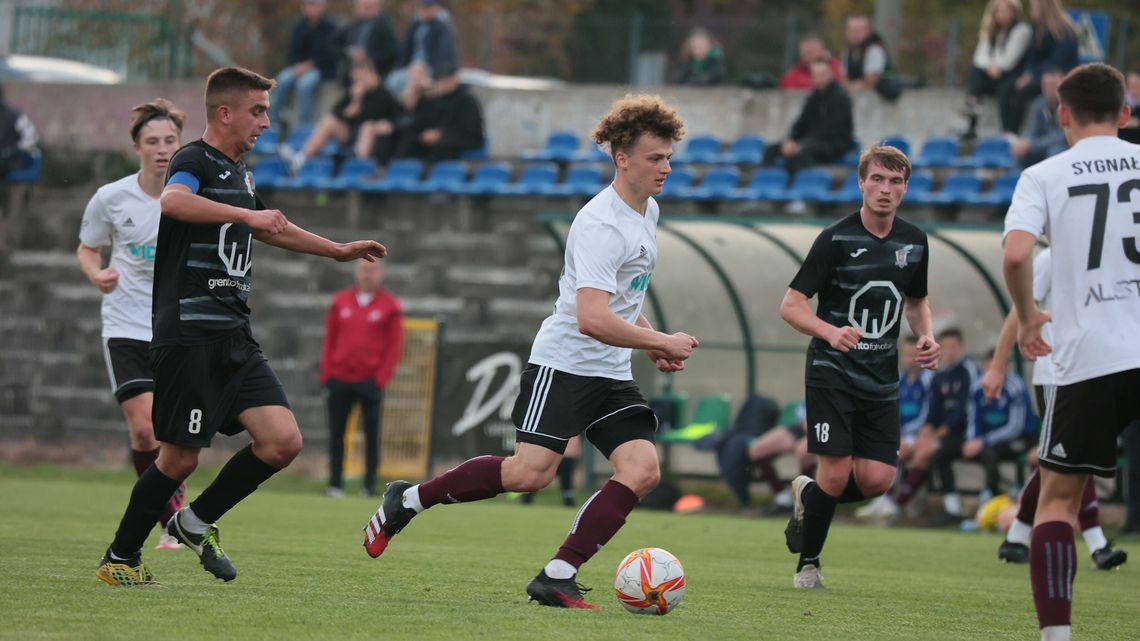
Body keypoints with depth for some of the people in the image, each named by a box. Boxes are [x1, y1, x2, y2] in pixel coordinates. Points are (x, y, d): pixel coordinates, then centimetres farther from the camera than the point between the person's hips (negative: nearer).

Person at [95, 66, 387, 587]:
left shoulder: (240, 174, 19)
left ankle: (196, 523, 12)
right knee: (180, 458, -5)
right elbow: (173, 202, -33)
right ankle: (119, 558, 12)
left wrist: (339, 251, 46)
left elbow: (271, 230, 39)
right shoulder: (194, 162, -8)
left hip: (234, 338, 8)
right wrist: (245, 214, -37)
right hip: (189, 335, -8)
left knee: (283, 441, -5)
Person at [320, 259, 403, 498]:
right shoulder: (341, 301, 11)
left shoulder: (390, 306, 2)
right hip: (340, 379, 3)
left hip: (370, 380, -3)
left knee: (371, 434, 0)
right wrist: (326, 375, 4)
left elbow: (395, 346, 0)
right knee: (336, 432, 0)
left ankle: (370, 485, 5)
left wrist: (381, 379, -8)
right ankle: (335, 483, 4)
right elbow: (329, 340, 12)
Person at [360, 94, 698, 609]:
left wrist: (651, 344, 18)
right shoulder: (600, 225, -18)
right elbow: (593, 320, -28)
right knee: (530, 471, -18)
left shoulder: (647, 211, 12)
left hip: (612, 375, 8)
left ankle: (557, 577, -12)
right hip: (563, 363, -8)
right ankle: (407, 500, 2)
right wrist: (662, 342, -19)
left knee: (642, 470, -12)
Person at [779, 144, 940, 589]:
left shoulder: (914, 242, 6)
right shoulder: (836, 239, -10)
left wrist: (926, 337, 2)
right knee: (836, 473, -12)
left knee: (877, 479, -6)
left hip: (882, 380, 5)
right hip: (832, 373, -5)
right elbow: (790, 306, -11)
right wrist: (830, 332, -29)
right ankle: (808, 564, 10)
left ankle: (808, 494, 26)